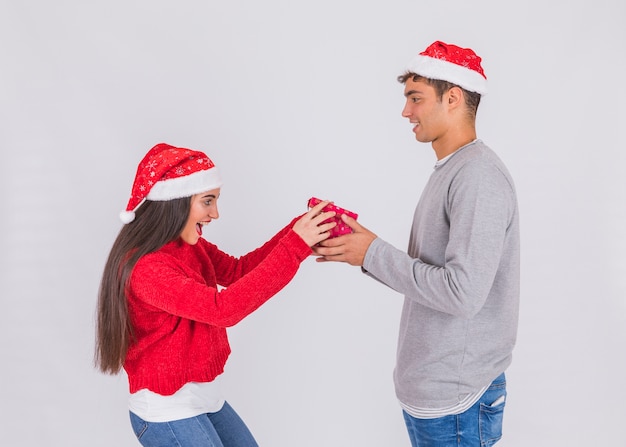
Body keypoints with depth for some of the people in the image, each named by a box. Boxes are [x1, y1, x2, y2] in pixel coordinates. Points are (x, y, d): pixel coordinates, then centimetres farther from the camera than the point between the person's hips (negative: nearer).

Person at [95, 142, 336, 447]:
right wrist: (294, 247, -34)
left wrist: (298, 231, -10)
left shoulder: (189, 246, 1)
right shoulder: (146, 268, -27)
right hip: (167, 413, -9)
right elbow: (223, 308, -34)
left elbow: (237, 270, 3)